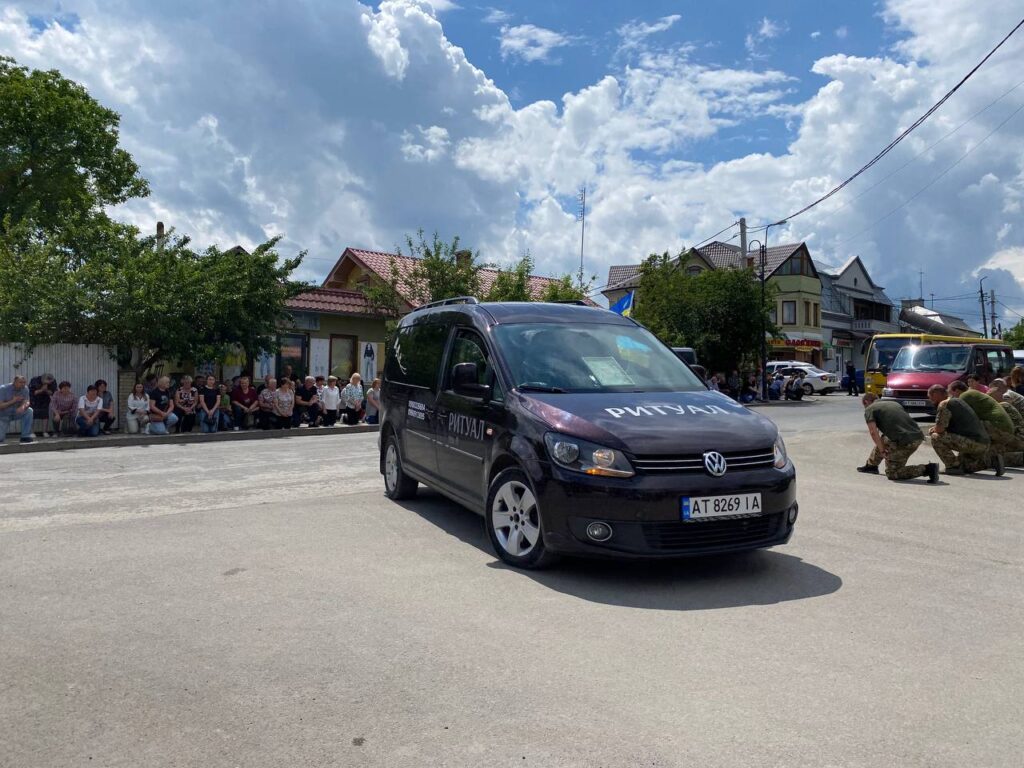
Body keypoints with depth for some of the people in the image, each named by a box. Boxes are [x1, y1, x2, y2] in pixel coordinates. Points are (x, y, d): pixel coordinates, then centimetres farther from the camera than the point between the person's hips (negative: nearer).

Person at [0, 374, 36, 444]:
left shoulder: (25, 388, -10)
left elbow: (27, 402, -17)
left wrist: (23, 407, -40)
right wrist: (13, 401, -32)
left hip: (17, 413, 3)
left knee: (29, 411, -29)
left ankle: (26, 437, -20)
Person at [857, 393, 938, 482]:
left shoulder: (869, 409, 7)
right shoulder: (894, 403, 28)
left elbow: (873, 432, -7)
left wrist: (882, 451, 0)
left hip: (904, 441, -8)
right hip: (918, 436, 8)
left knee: (892, 474, 5)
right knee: (883, 439, 32)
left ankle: (927, 469, -7)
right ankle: (871, 465, 41)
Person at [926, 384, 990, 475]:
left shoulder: (944, 404, -9)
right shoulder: (957, 401, 22)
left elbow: (940, 429, -16)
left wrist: (932, 431, 5)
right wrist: (935, 428, 21)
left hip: (971, 442, -10)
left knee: (936, 438, -12)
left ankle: (954, 466, -11)